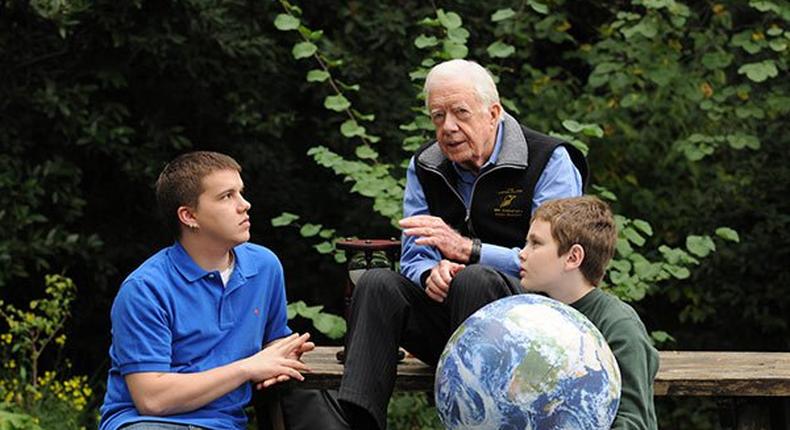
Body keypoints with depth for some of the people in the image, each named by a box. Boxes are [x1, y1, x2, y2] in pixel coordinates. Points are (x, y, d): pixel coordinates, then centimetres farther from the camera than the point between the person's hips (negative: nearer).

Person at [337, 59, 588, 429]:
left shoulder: (550, 161, -7)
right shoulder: (424, 168, 11)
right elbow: (414, 258, 10)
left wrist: (467, 248, -26)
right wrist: (432, 273, -17)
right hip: (447, 314, 5)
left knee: (473, 279, -35)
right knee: (377, 283, -20)